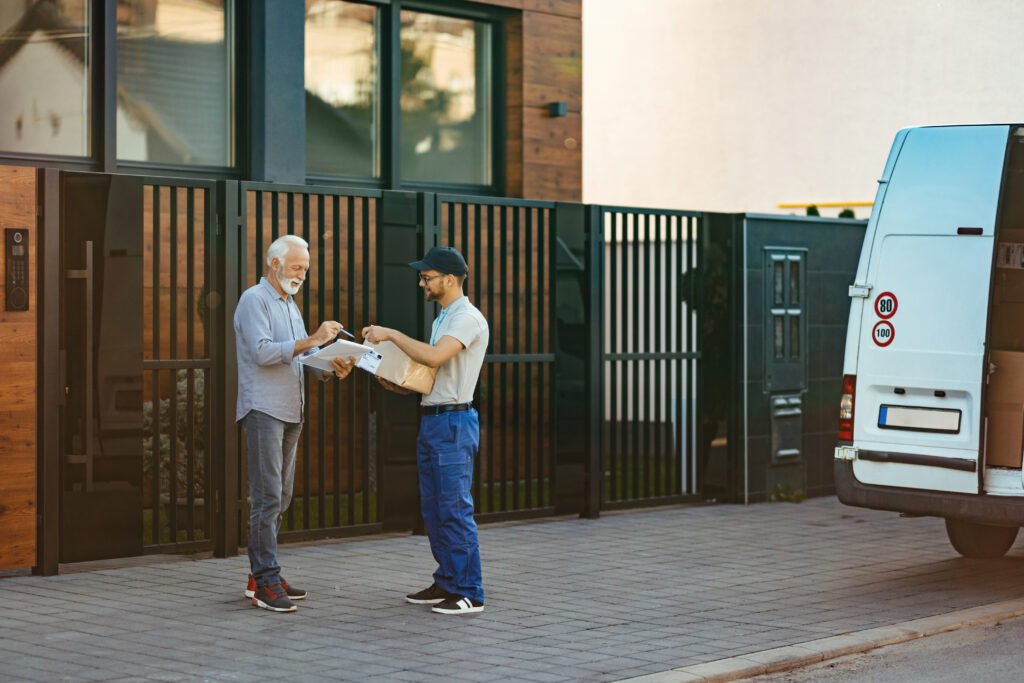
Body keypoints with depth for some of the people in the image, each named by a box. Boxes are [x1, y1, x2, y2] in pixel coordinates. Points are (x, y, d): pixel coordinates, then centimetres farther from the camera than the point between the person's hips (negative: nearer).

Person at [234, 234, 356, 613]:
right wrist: (311, 340, -23)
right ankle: (266, 583, -12)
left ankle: (261, 577, 15)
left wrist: (332, 366, -4)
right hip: (264, 410, -9)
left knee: (280, 498, 10)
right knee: (268, 497, -12)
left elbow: (305, 355, 16)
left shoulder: (290, 305, 21)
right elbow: (262, 352, -19)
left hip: (290, 413, 9)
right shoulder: (254, 300, -6)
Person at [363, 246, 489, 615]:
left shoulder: (468, 318, -13)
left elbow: (435, 357, -28)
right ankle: (446, 583, 20)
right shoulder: (442, 319, 19)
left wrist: (391, 334, -20)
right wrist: (401, 386, 7)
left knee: (455, 508, -10)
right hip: (431, 419, 10)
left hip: (454, 422, -10)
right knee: (433, 508, 12)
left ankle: (469, 593, -7)